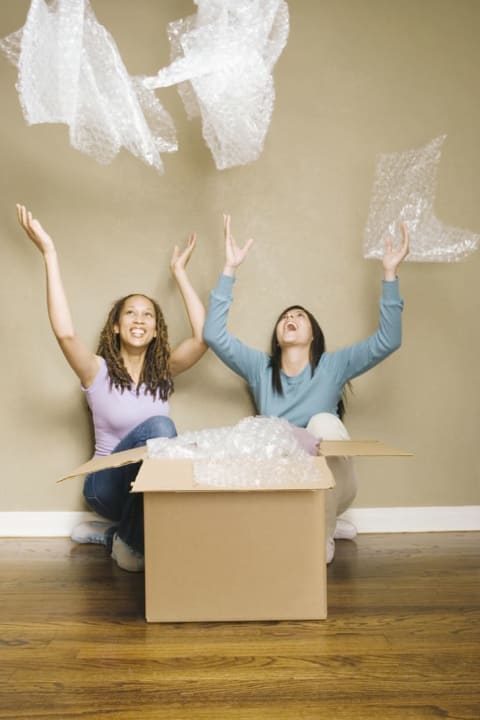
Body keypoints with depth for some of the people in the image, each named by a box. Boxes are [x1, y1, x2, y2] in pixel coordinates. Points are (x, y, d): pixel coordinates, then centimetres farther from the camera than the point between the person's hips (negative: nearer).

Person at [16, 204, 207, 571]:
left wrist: (179, 272, -7)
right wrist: (49, 253, -26)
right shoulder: (98, 371, -6)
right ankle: (129, 542, -17)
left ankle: (112, 531, 5)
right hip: (108, 485, -5)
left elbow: (204, 336, -14)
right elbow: (65, 333, -28)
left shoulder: (165, 370, 3)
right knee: (159, 427, -33)